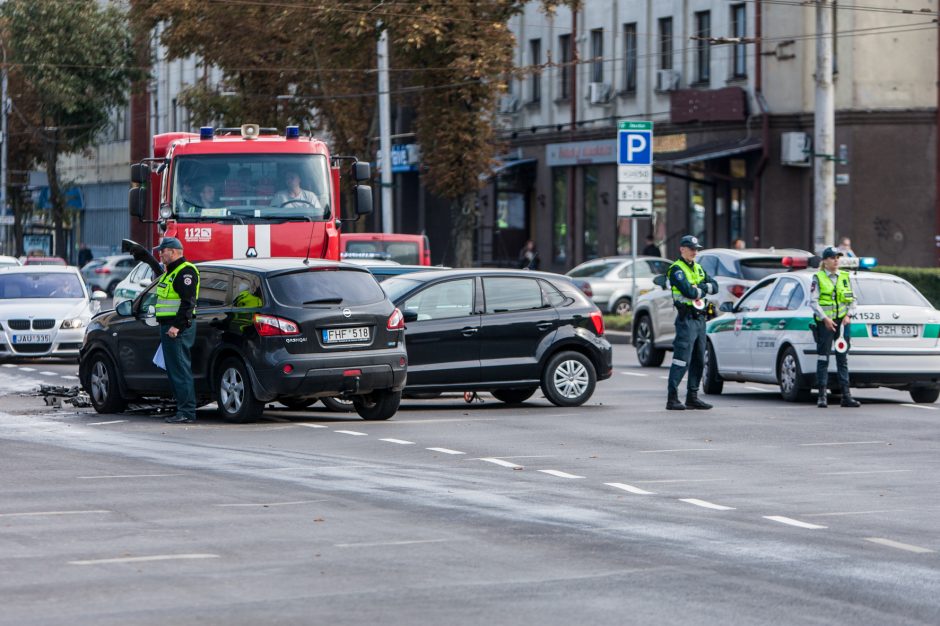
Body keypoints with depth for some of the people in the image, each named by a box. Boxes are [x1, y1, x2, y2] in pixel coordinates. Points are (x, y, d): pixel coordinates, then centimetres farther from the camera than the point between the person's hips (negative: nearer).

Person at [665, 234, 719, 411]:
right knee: (682, 360, -12)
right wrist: (704, 289, -3)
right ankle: (672, 398, -12)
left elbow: (714, 287, 8)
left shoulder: (698, 268, 19)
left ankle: (692, 396, 17)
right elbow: (689, 292, -20)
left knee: (699, 361, 10)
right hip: (686, 318, -8)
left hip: (700, 318, 8)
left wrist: (701, 287, -9)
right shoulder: (676, 269, -7)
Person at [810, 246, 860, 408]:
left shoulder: (845, 277, 12)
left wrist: (849, 314, -3)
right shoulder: (818, 278, 1)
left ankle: (846, 395, 2)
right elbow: (813, 301, -6)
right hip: (824, 322, -4)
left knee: (843, 358, 3)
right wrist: (825, 318, -16)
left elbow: (852, 299, 14)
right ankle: (822, 396, 0)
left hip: (842, 321, 4)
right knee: (823, 359, -3)